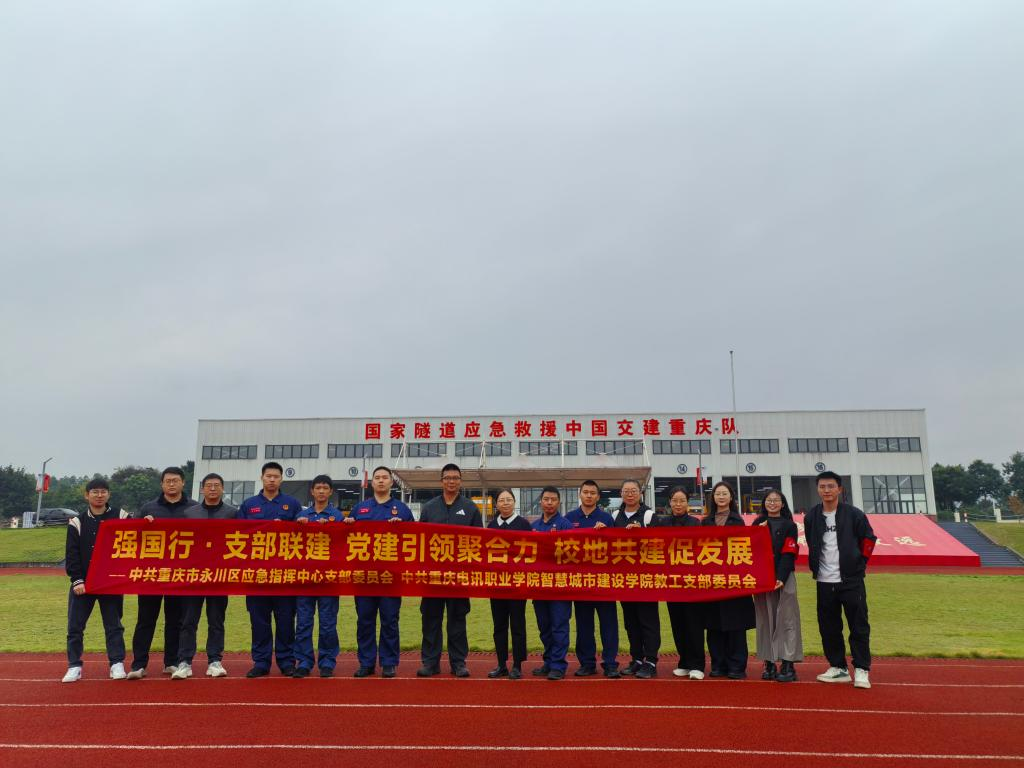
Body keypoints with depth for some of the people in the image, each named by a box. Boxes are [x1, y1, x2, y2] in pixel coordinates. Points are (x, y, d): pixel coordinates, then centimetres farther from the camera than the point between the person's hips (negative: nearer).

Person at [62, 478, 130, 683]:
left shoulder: (120, 518, 4)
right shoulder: (77, 523, 4)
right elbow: (71, 554, -1)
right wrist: (76, 580, -9)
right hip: (82, 583, 1)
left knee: (114, 625, 4)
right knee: (75, 626, 3)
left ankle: (117, 664, 11)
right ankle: (74, 666, 14)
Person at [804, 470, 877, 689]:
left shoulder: (854, 514, -5)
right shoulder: (811, 516, 4)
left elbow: (868, 538, 4)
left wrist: (859, 562, 0)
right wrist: (815, 566, 9)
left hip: (851, 580, -3)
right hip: (824, 582, 4)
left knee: (859, 626, -1)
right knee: (828, 627, 8)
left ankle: (861, 670, 7)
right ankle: (838, 668, 20)